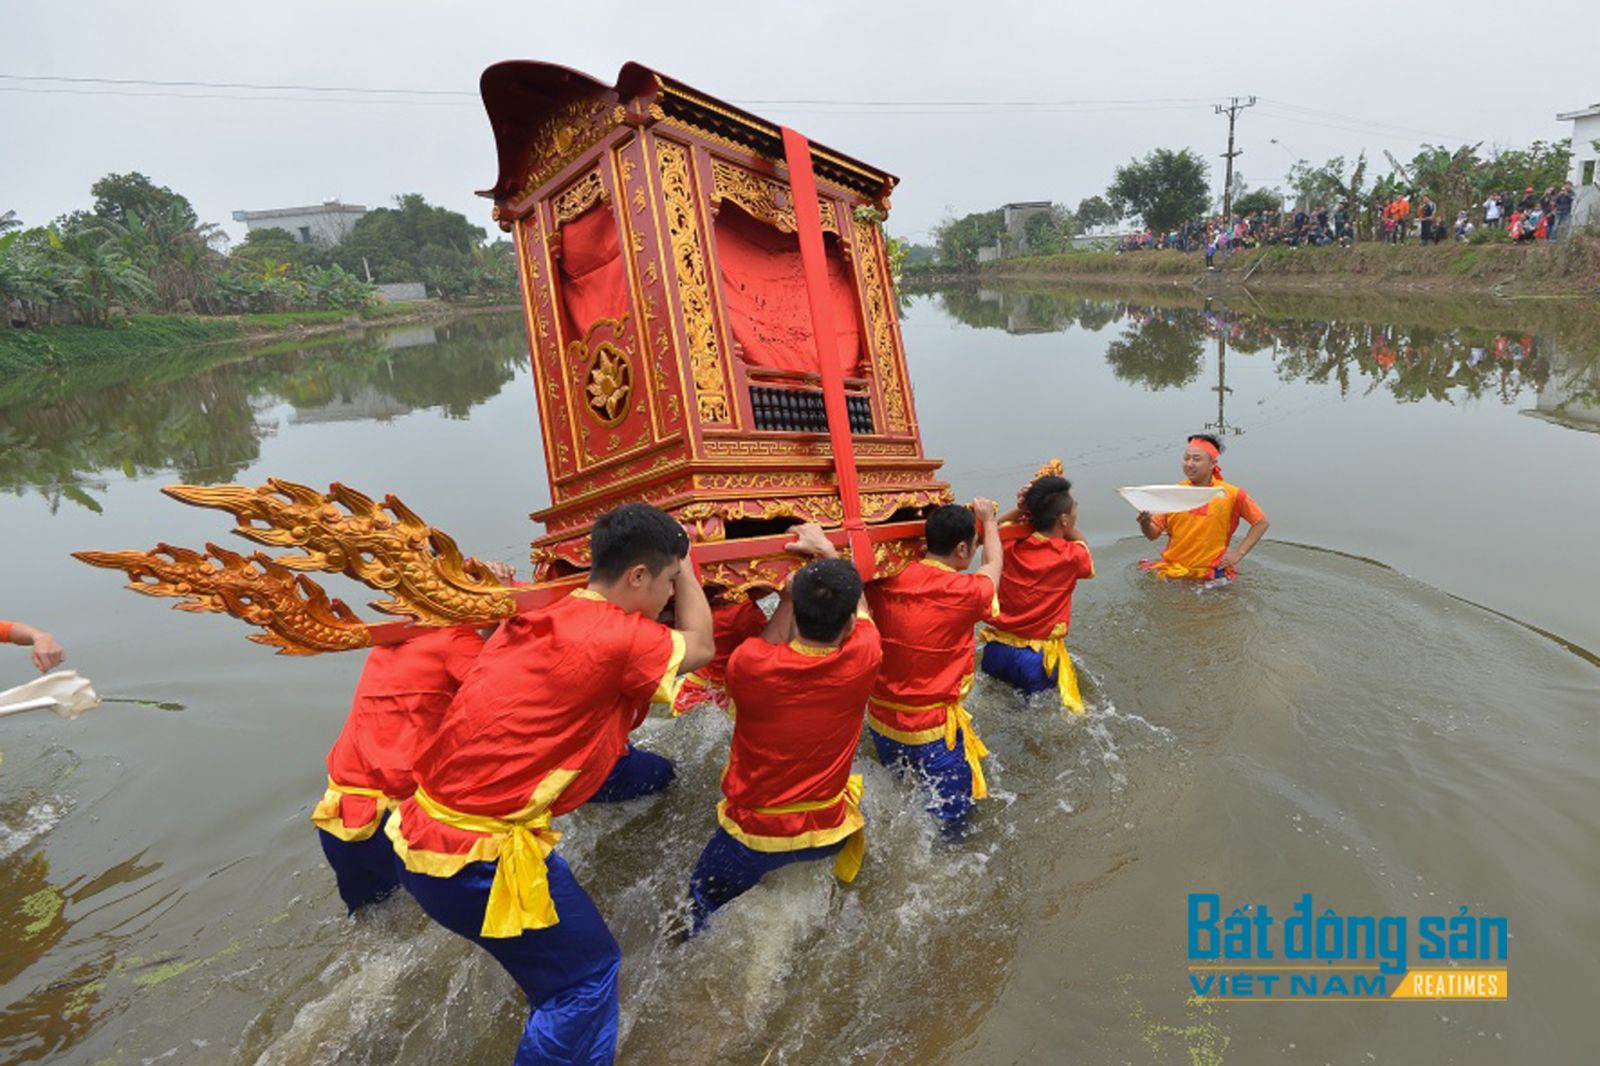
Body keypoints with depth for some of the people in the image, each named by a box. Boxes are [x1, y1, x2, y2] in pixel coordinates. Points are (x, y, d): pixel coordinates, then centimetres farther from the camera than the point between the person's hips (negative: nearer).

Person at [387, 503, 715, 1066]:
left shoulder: (537, 618, 5)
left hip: (425, 830, 9)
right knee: (587, 972, 11)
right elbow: (699, 647, -1)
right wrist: (681, 565, 10)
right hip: (480, 854, -9)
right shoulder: (616, 637, -19)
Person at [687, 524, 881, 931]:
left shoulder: (748, 665, -29)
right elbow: (859, 606, 0)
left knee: (698, 908, 23)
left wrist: (787, 600, 2)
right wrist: (826, 549, 8)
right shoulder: (864, 659, -22)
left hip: (753, 834, -2)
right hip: (829, 830, 2)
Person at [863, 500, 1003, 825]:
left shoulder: (885, 582, -10)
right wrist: (989, 520, 23)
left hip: (880, 717, 5)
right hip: (932, 727, -5)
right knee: (951, 816, 12)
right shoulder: (967, 591, -17)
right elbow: (993, 566, 6)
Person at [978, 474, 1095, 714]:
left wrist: (1021, 510, 3)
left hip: (997, 648, 4)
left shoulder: (1011, 541, -4)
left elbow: (996, 525, 22)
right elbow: (1081, 543, 14)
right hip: (1038, 657, -4)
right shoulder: (1072, 556, -12)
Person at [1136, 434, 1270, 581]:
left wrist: (1238, 554, -1)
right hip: (1171, 570, 2)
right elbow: (1153, 534, 2)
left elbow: (1261, 522, 7)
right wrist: (1145, 523, -20)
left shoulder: (1231, 494, -2)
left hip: (1208, 575, -2)